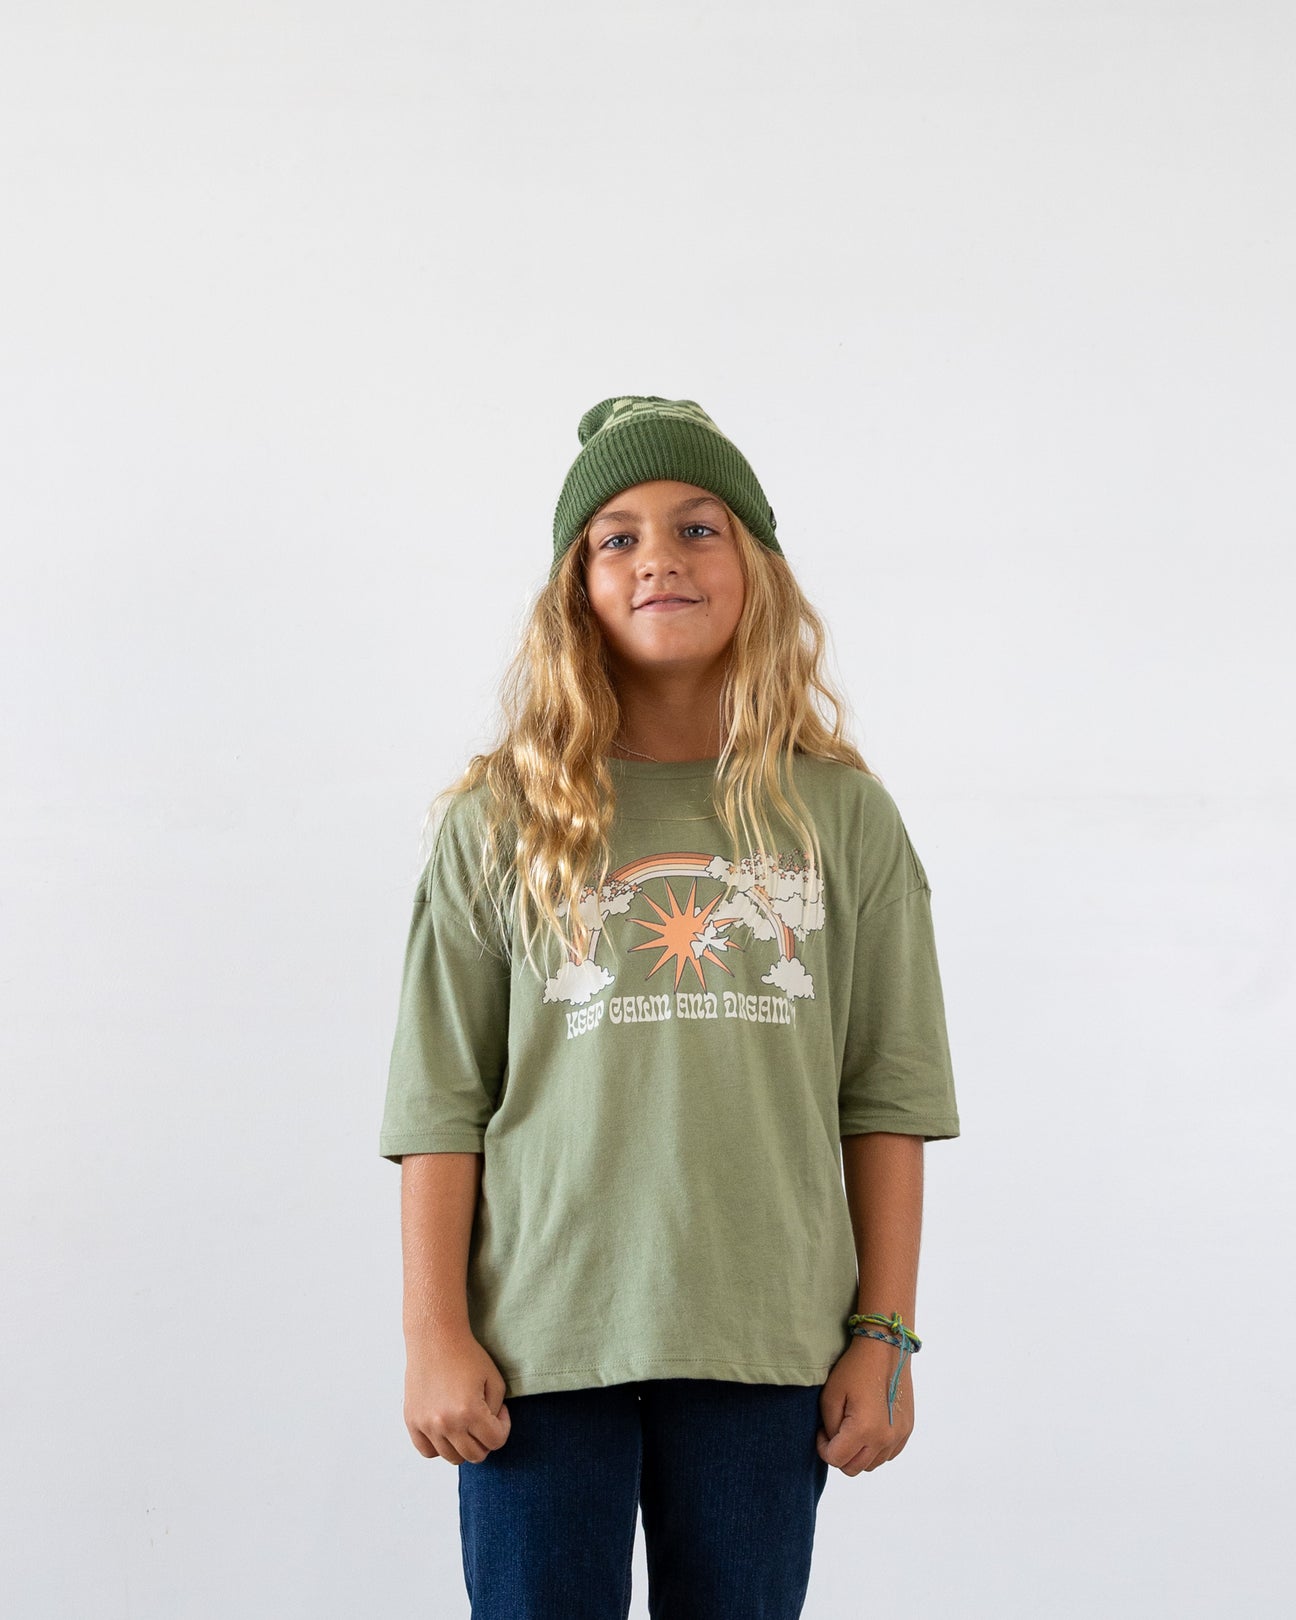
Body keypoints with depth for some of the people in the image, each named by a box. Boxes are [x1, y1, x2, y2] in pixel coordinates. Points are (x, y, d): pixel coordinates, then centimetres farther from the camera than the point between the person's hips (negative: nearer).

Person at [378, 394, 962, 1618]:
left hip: (767, 1345, 1)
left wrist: (884, 1335, 2)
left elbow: (886, 1097, 5)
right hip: (541, 1340, -1)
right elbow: (439, 1105, 2)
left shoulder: (843, 818, 5)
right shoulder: (499, 825, 2)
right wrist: (434, 1336, -2)